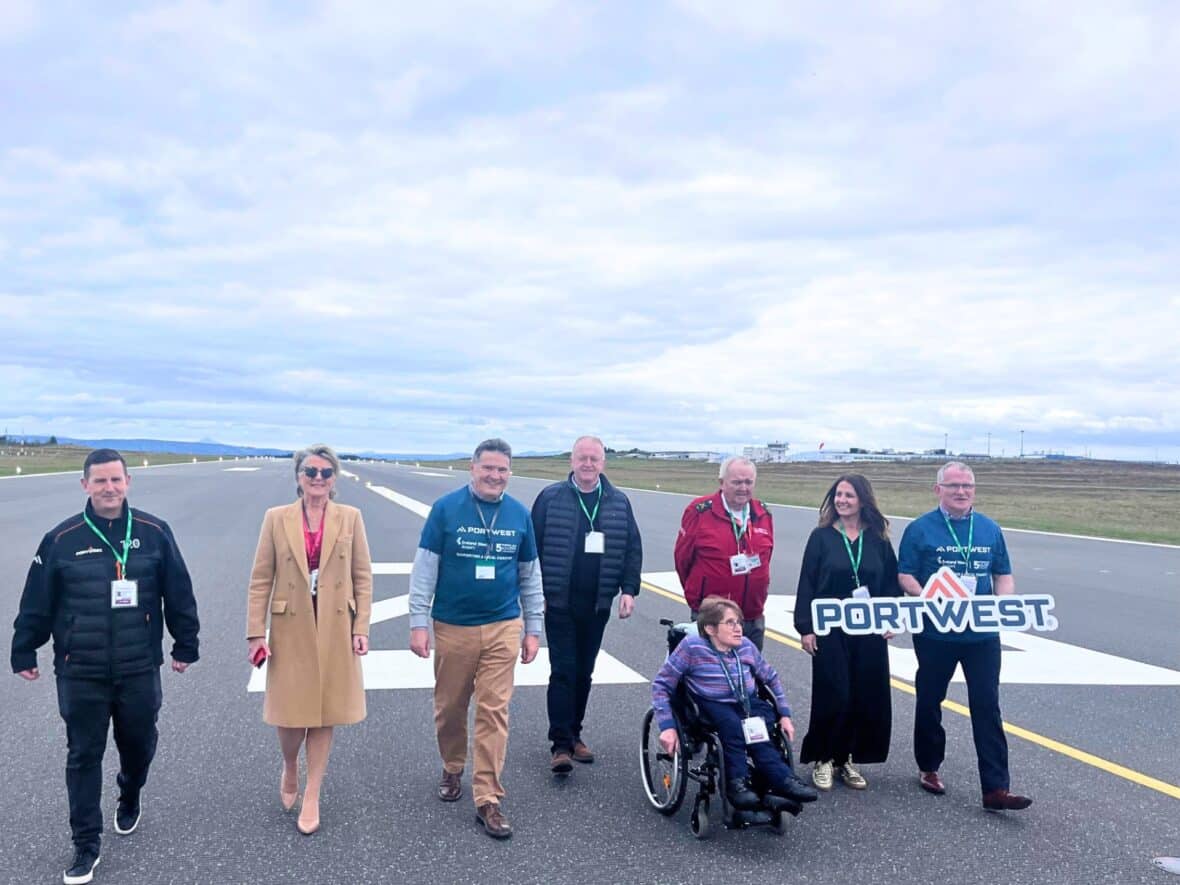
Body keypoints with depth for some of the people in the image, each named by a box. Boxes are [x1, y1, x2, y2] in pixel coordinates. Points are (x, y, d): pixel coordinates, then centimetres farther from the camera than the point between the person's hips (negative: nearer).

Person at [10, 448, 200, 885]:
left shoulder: (154, 532, -4)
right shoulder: (62, 539, -4)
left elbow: (178, 594, 3)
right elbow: (37, 603, 3)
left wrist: (185, 645, 6)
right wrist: (24, 653, 7)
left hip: (139, 669, 1)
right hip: (80, 673, 0)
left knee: (138, 744, 15)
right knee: (83, 756, 5)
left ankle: (130, 797, 47)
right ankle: (86, 845, 18)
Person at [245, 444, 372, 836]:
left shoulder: (350, 518, -1)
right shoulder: (276, 518, -1)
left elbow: (363, 577, 1)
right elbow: (260, 580, 0)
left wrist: (361, 628, -5)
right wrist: (256, 633, -5)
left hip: (335, 631, 1)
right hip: (291, 630, 0)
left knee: (325, 714, 8)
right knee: (291, 712, 3)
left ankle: (312, 797, 23)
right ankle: (289, 769, 36)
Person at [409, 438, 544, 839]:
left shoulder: (520, 515, 3)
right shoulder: (446, 508, -6)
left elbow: (530, 576, 10)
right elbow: (424, 568, -4)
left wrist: (533, 629, 10)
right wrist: (418, 622, -8)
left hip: (502, 628, 1)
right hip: (452, 627, -1)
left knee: (493, 712, -1)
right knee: (450, 708, 12)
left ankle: (487, 799, 6)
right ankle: (452, 770, 37)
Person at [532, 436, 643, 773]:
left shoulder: (618, 502, 6)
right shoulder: (551, 498, -2)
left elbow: (633, 548, 9)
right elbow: (533, 546, -2)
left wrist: (629, 589, 0)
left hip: (597, 605, 3)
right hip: (559, 603, -3)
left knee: (584, 672, 12)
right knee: (563, 672, -6)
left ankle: (573, 735, 25)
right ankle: (560, 744, 0)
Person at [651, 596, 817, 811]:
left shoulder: (746, 646, 3)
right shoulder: (692, 647, -10)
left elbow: (771, 678, 19)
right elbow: (661, 684, -6)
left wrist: (784, 714, 11)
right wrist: (667, 726, -14)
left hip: (749, 703, 4)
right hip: (713, 705, -4)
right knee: (733, 725, -36)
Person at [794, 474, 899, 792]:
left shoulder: (878, 538, 5)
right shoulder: (821, 536, -1)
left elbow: (891, 583, 9)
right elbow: (806, 584, -2)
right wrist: (805, 627, -7)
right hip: (830, 631, -3)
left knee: (866, 696, 5)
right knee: (832, 695, -3)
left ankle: (848, 759, 21)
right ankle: (822, 759, 14)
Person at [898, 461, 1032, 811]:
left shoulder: (990, 530, 7)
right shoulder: (920, 529, -4)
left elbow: (1004, 575, 12)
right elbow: (905, 576, -6)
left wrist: (1004, 601, -8)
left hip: (983, 634, 2)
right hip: (935, 633, -2)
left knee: (987, 707, -2)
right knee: (929, 702, 12)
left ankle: (995, 789, 0)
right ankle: (929, 768, 32)